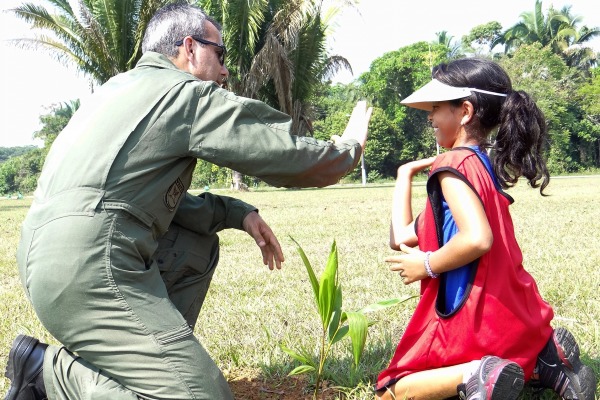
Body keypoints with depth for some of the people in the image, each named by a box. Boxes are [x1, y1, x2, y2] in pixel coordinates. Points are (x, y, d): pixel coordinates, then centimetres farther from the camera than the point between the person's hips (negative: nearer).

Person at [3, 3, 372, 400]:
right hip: (90, 269, -10)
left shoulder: (123, 88, 23)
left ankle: (127, 364, 15)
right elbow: (291, 155, 0)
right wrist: (350, 147, 20)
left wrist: (237, 213, 17)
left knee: (199, 248, 26)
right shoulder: (188, 93, -3)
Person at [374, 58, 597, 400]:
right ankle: (544, 358, 8)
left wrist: (426, 265, -17)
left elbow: (477, 239, -32)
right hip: (511, 314, 9)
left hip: (472, 318, -9)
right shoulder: (485, 164, 11)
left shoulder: (454, 163, -15)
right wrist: (405, 175, 17)